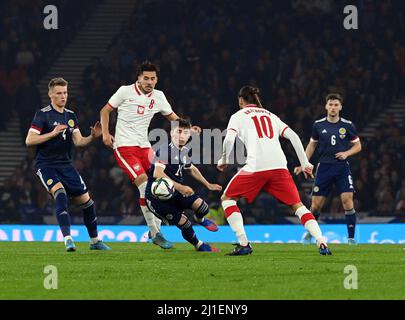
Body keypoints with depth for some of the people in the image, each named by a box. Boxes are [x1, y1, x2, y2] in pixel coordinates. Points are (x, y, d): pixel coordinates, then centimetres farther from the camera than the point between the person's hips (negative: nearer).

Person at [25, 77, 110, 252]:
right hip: (46, 164, -6)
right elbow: (29, 141, -15)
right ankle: (67, 239, -34)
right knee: (60, 193, -30)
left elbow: (79, 141, 7)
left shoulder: (70, 115, 10)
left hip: (65, 165, 6)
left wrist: (93, 137, -12)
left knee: (85, 200, 3)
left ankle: (95, 241, 20)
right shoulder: (43, 114, -8)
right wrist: (53, 133, -22)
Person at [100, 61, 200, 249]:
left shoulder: (158, 97, 8)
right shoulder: (125, 92, -5)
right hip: (124, 147, -6)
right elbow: (105, 110, 4)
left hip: (144, 146, 6)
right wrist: (105, 133, -8)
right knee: (145, 186, -18)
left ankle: (156, 229, 11)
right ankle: (155, 234, -13)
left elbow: (172, 116, 20)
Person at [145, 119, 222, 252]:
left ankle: (199, 219, 25)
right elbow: (157, 173, -34)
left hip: (175, 192, 7)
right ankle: (198, 245, 17)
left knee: (202, 207, -13)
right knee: (183, 223, -13)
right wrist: (180, 187, -40)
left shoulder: (184, 151, 7)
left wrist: (208, 185, 33)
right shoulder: (165, 150, -20)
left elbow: (192, 169, 29)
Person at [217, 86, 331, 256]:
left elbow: (229, 140, -2)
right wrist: (305, 163, 18)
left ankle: (243, 244, 0)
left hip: (256, 166, -4)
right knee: (297, 204, 11)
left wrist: (223, 160, 14)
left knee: (227, 199, 13)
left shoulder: (238, 116, 15)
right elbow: (293, 136, 18)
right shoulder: (270, 115, 27)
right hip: (279, 165, 4)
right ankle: (322, 243, -7)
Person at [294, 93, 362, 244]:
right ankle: (309, 233, 25)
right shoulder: (318, 125, 3)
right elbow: (312, 145, 16)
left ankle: (351, 237, -7)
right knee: (316, 204, -1)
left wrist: (346, 153, -9)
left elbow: (357, 146, 9)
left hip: (342, 167, -1)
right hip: (324, 168, 1)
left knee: (347, 200, -15)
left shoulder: (347, 125, 1)